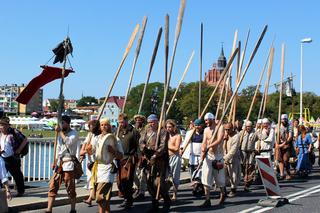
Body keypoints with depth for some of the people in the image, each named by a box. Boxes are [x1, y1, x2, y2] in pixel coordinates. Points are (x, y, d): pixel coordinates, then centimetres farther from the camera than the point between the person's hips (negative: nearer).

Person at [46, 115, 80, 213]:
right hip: (59, 163, 6)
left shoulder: (74, 133, -4)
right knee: (52, 186, 1)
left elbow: (68, 142, -23)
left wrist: (60, 132, -16)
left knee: (70, 188, 0)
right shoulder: (60, 134, 16)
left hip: (69, 163, -6)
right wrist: (55, 162, 14)